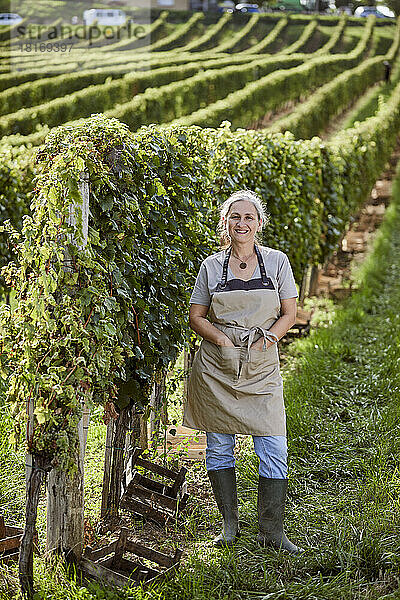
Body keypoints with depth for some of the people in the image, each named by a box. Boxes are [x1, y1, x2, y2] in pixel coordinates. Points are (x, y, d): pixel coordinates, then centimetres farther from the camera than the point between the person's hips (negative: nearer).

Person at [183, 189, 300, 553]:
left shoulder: (277, 262, 4)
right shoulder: (212, 266, 4)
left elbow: (289, 313, 5)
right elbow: (196, 316, 7)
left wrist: (266, 339, -11)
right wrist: (221, 339, -11)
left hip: (261, 367, 0)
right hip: (216, 367, 1)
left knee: (274, 451, -7)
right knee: (219, 447, 6)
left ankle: (272, 530, 3)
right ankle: (230, 524, 19)